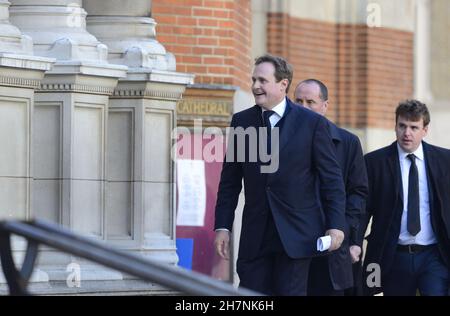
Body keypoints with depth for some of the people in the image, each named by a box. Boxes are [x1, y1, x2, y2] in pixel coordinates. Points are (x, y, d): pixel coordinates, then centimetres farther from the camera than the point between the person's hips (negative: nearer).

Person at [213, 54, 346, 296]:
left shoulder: (312, 123, -1)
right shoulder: (241, 121, 8)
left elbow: (332, 179, 0)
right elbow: (230, 181, 11)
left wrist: (336, 225, -6)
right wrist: (222, 226, 5)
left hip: (296, 234, -3)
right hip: (255, 236, 3)